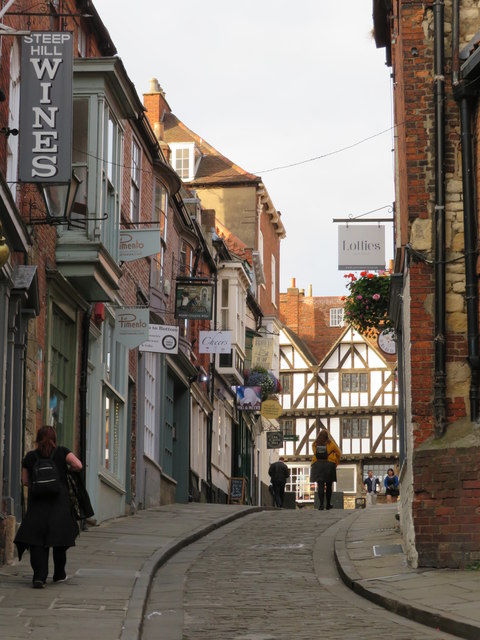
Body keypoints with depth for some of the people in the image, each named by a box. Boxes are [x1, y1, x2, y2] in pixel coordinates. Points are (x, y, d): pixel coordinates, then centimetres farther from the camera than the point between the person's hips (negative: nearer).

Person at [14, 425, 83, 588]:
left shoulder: (30, 456, 5)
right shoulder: (62, 452, 1)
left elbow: (25, 481, 7)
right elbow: (78, 465, -11)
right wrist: (69, 468, 10)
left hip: (37, 502, 0)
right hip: (59, 502, 0)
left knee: (37, 541, -3)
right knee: (59, 537, 14)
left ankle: (39, 576, -18)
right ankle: (59, 574, 24)